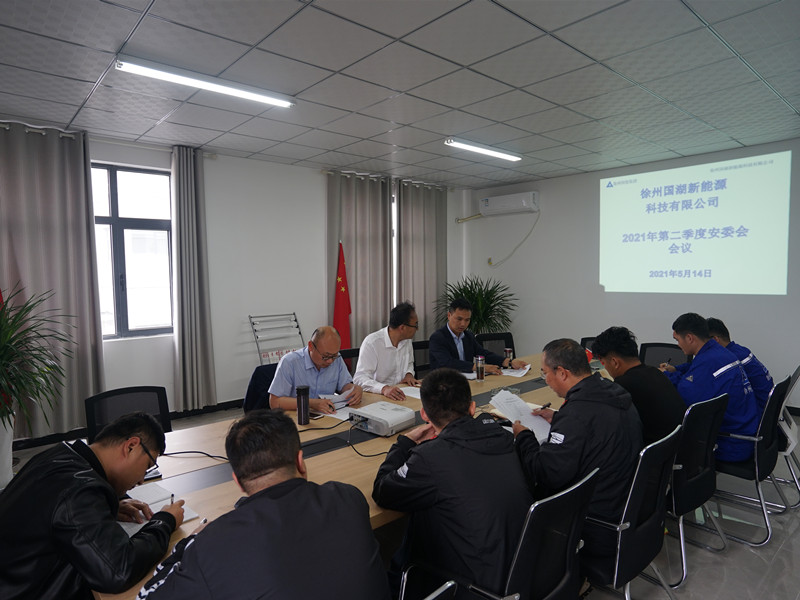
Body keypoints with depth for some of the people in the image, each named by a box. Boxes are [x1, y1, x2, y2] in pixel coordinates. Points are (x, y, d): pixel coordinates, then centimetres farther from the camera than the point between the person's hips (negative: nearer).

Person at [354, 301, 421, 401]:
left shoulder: (407, 340, 7)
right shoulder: (372, 343, -16)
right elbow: (359, 378, -22)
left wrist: (409, 374, 3)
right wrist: (384, 388, -37)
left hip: (401, 394, 5)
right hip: (377, 396, -5)